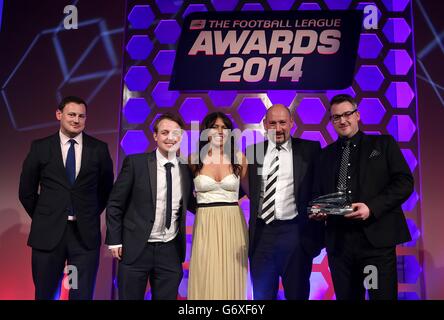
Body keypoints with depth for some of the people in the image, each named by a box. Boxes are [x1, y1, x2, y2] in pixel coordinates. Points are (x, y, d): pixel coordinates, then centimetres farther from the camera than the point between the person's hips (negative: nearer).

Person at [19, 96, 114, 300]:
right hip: (48, 232, 1)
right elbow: (26, 190, 9)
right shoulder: (40, 147, 2)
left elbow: (106, 187, 13)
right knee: (44, 294, 13)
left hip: (85, 233, 0)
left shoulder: (99, 148, 2)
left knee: (82, 295, 6)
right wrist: (43, 218, 9)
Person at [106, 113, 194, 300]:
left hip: (171, 250, 3)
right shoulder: (135, 163, -6)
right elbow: (115, 204, -2)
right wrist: (115, 240, -5)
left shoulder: (187, 169, 3)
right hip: (135, 248, -2)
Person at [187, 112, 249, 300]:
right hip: (205, 225, -1)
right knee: (206, 279, 1)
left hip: (233, 224, 1)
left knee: (231, 279, 5)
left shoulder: (239, 158, 2)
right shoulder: (195, 160, 0)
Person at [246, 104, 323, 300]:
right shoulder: (253, 151, 8)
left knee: (297, 294, 12)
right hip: (261, 234, 2)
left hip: (296, 233, -2)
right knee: (262, 294, 14)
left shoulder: (309, 150, 1)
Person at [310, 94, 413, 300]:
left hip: (376, 237, -3)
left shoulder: (383, 144, 8)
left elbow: (405, 182, -1)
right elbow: (318, 193, 19)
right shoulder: (326, 154, 17)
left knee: (383, 295, -3)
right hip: (338, 241, 3)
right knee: (345, 296, 9)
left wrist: (372, 207, -13)